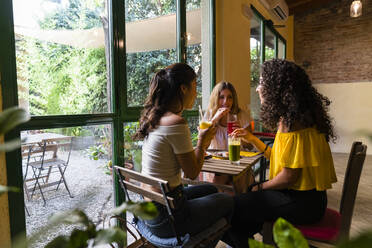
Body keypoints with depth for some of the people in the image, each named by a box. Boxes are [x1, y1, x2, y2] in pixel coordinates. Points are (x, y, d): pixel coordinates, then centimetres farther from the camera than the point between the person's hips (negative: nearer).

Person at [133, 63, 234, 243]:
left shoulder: (154, 118, 3)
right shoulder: (176, 123, -25)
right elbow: (192, 172, -17)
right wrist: (202, 141, -4)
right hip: (164, 218, -8)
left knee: (210, 190, 27)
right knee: (228, 201, 13)